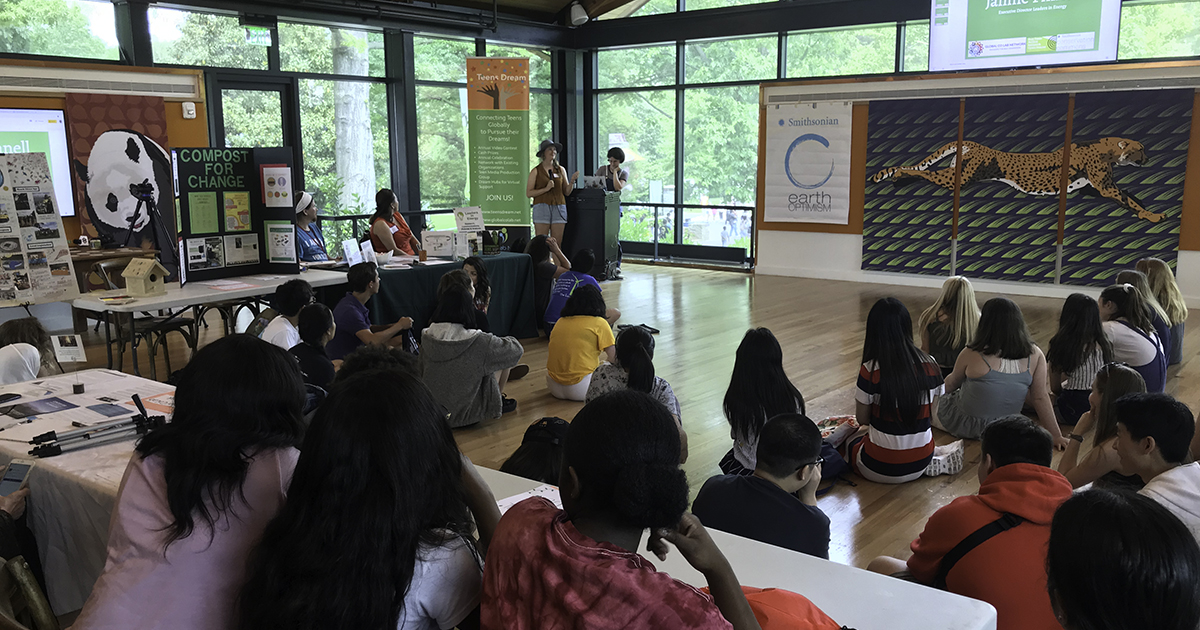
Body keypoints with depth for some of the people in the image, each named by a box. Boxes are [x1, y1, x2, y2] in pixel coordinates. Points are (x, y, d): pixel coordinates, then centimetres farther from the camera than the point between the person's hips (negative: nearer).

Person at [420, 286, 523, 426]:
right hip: (465, 415, -5)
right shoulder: (478, 341, -25)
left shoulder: (426, 338, -10)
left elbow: (421, 374, 7)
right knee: (503, 357, 9)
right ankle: (498, 402, 28)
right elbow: (516, 349, -10)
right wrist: (513, 341, 15)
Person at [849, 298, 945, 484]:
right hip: (921, 464, 4)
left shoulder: (871, 371, -20)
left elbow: (862, 419, -7)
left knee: (850, 443, 30)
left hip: (881, 469, -4)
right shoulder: (930, 365, -8)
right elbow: (930, 415, 3)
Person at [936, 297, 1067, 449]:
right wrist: (1056, 436, -1)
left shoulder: (972, 355, -22)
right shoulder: (1035, 355, -14)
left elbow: (952, 383, -4)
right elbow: (1040, 398, -10)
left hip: (965, 424, -4)